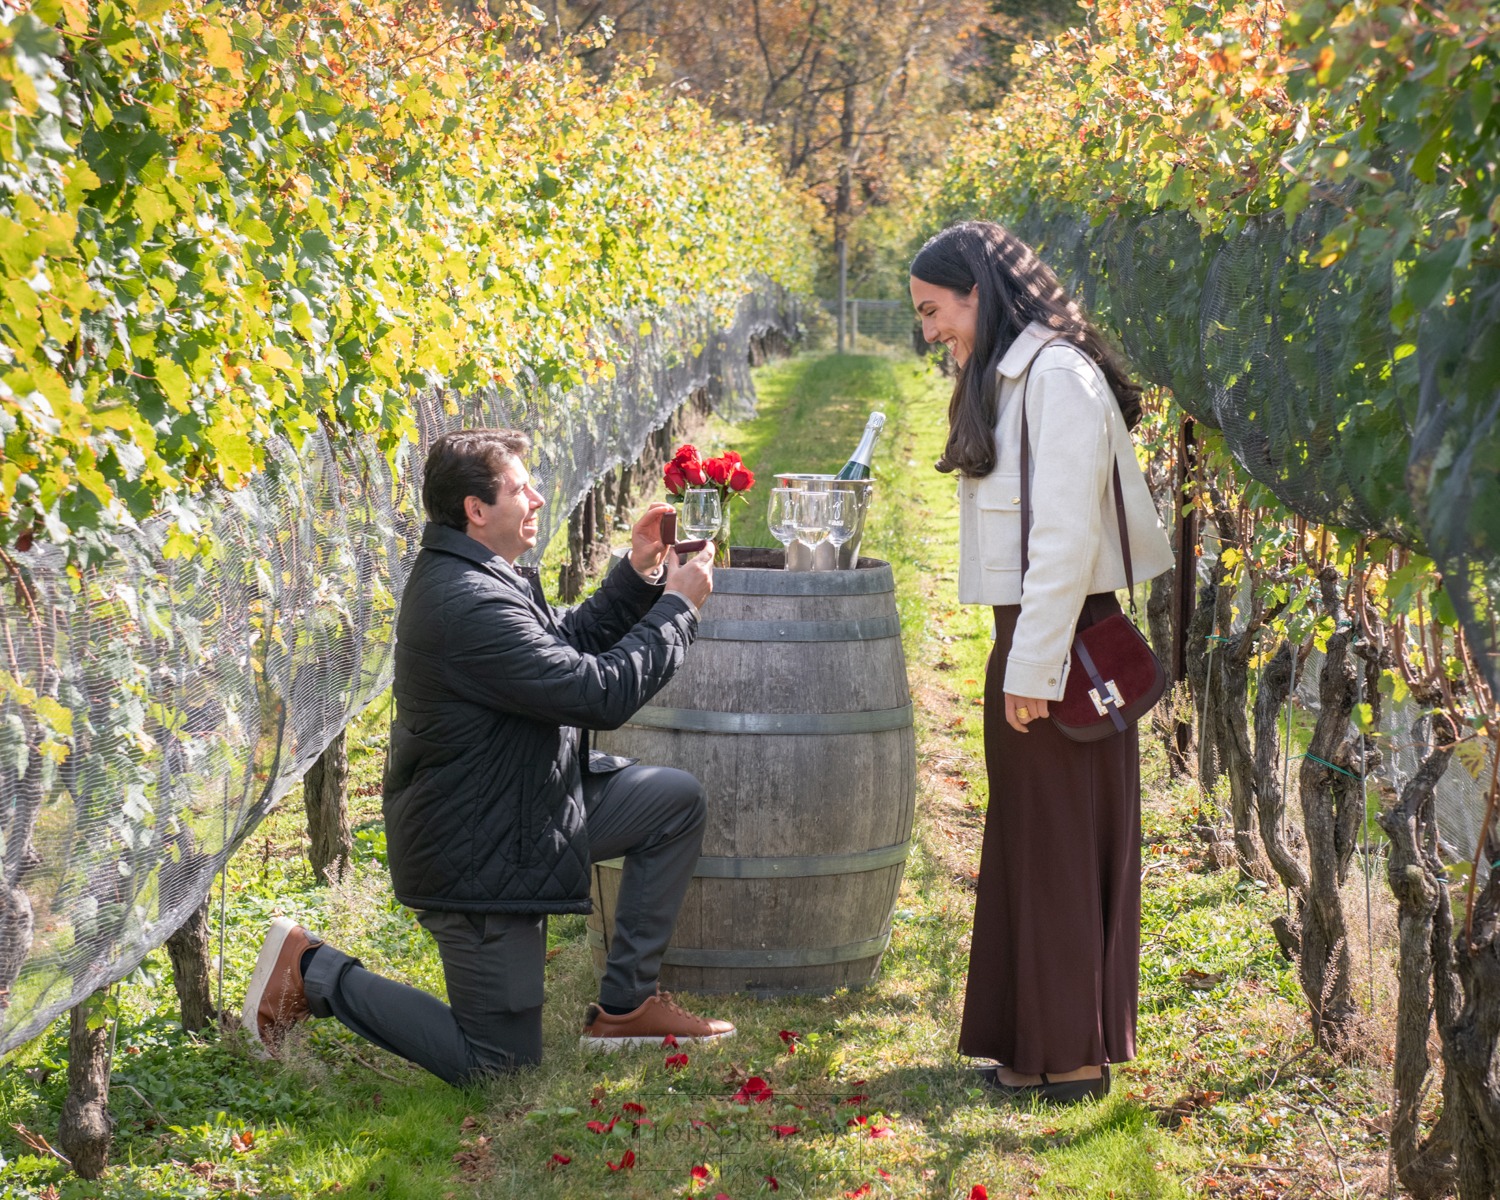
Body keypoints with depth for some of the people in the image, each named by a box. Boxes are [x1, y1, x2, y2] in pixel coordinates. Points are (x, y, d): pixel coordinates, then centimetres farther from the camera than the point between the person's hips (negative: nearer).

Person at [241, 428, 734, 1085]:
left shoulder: (483, 576, 5)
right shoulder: (467, 604, -29)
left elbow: (567, 644, 17)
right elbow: (600, 695, -28)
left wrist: (637, 574, 3)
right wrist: (677, 605, -17)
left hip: (527, 804, 10)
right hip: (477, 854, -10)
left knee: (677, 799, 7)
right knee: (497, 1061, 0)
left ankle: (624, 1006, 14)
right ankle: (315, 973, 10)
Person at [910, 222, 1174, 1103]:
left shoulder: (1057, 374, -15)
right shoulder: (1009, 376, 14)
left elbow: (1067, 534, -20)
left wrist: (1032, 666, -20)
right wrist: (1017, 657, 13)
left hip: (1058, 639, -9)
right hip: (1029, 635, 9)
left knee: (1058, 843, -1)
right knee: (1029, 838, 14)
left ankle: (1072, 1056, 9)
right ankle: (1038, 1041, 25)